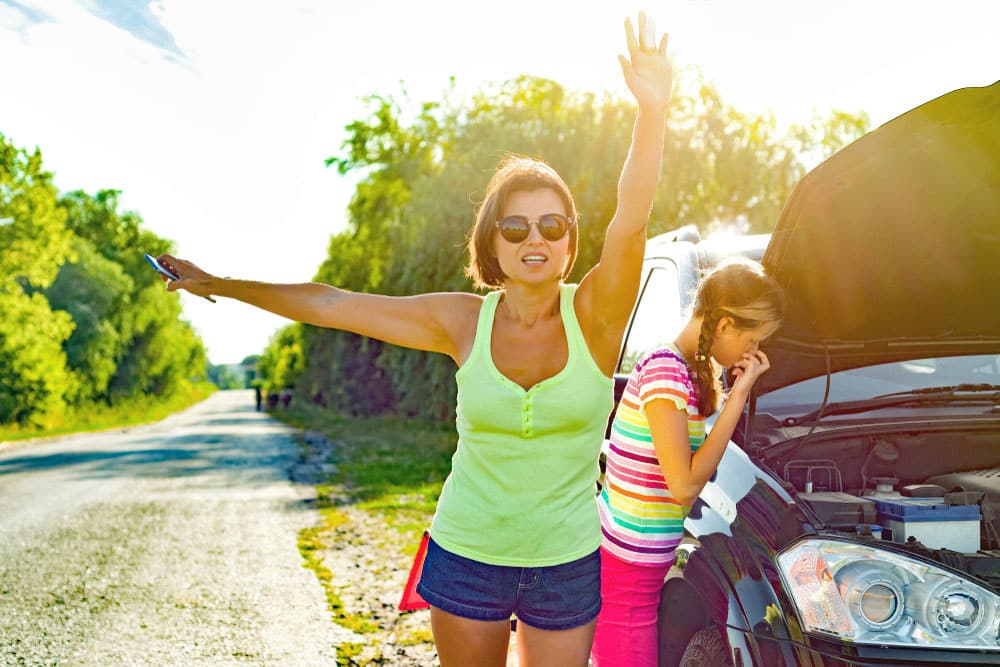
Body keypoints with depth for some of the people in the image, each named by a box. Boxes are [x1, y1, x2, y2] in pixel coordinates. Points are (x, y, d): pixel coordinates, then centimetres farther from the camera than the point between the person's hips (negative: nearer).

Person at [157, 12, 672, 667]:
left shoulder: (594, 314, -12)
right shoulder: (464, 321, -6)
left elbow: (630, 224, -31)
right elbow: (332, 305, 0)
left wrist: (653, 109, -46)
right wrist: (221, 286, 6)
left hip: (567, 565, -1)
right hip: (466, 556, 2)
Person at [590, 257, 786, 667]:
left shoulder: (689, 368, 7)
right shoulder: (666, 372, -20)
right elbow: (685, 486, -21)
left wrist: (738, 393, 2)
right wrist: (738, 397, -15)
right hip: (625, 571, -9)